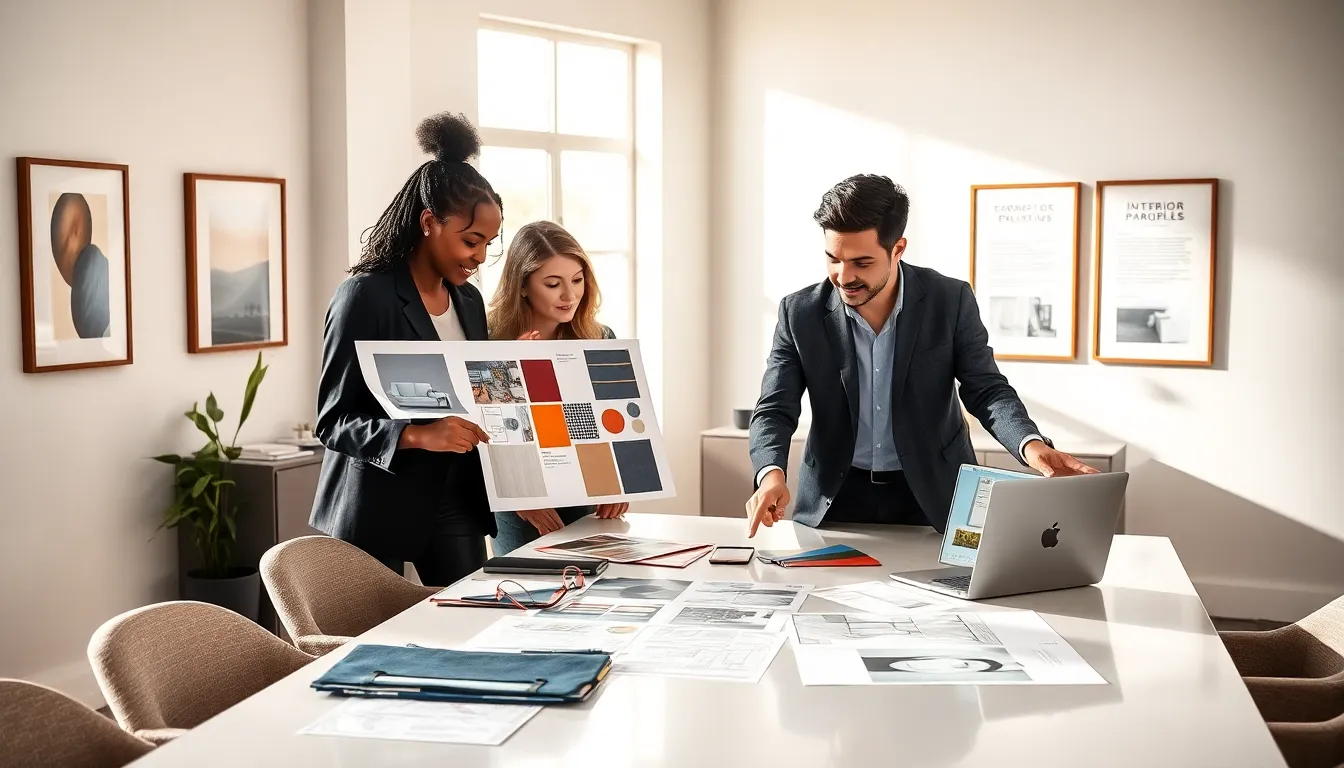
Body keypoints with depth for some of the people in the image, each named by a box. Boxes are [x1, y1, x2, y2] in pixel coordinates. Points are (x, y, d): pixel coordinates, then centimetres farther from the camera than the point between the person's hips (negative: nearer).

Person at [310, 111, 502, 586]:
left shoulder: (468, 300, 8)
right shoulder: (366, 296, -12)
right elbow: (333, 421, -14)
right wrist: (418, 435, -29)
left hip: (456, 500, 6)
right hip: (379, 508, -6)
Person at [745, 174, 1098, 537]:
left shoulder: (951, 301, -7)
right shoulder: (800, 313, -6)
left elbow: (987, 390, -6)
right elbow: (774, 409, -7)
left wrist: (1032, 446, -26)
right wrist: (772, 474, -28)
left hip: (933, 497, 0)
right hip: (835, 498, 1)